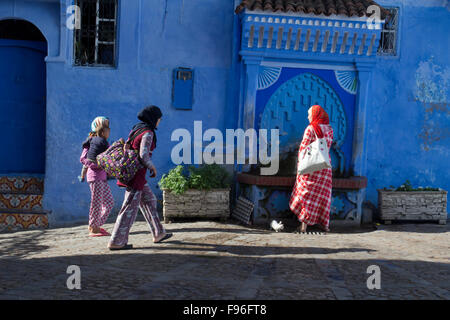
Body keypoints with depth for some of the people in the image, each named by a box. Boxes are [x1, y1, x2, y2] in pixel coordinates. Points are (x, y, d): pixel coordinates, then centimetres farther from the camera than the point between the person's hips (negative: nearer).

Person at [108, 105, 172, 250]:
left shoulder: (137, 128, 13)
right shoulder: (148, 133, -15)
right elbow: (144, 155, -22)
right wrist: (153, 168, -8)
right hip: (136, 173, -10)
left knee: (149, 201, 18)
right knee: (130, 207, -4)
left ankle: (158, 234, 27)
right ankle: (116, 242, 0)